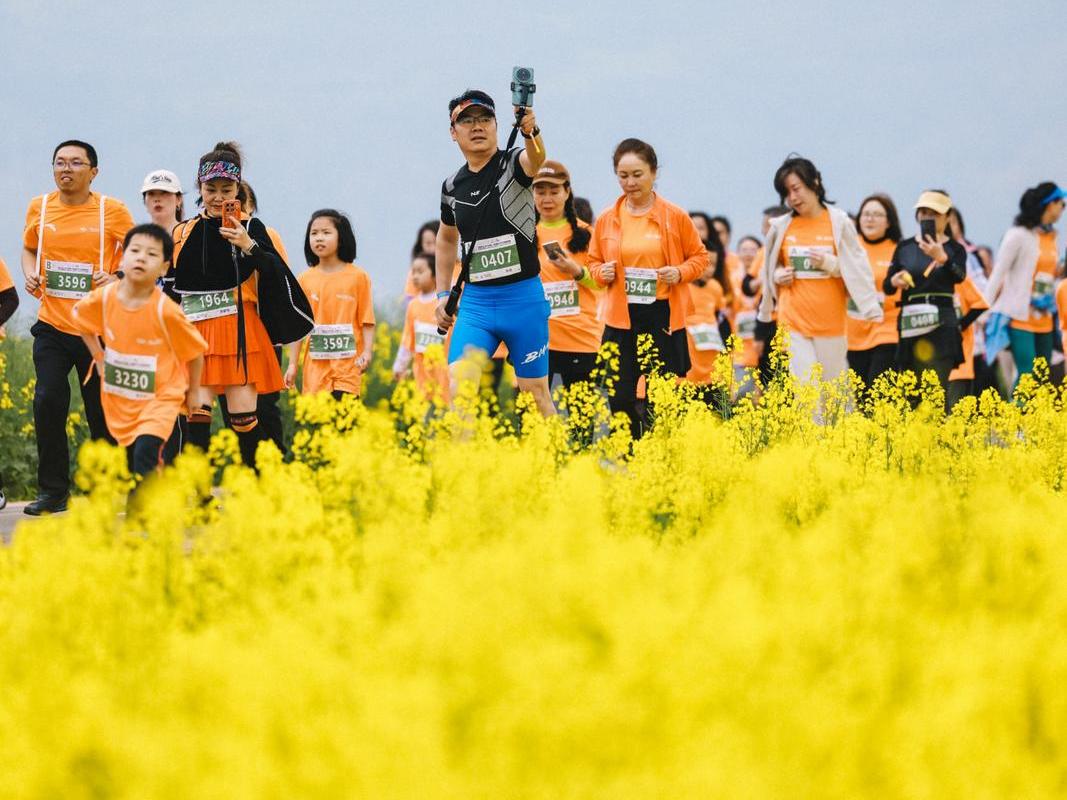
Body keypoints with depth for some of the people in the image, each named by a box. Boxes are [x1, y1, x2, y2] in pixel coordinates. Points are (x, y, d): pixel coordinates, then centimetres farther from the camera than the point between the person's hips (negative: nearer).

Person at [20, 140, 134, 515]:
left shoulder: (113, 211, -3)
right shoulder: (39, 208, 5)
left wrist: (117, 277, -13)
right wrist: (30, 274, 1)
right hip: (52, 325, 2)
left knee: (102, 413, 4)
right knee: (47, 401, -12)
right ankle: (53, 491, -2)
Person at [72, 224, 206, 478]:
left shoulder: (166, 310, -23)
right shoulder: (104, 298, -12)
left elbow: (195, 352, -8)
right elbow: (78, 315, 13)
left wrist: (193, 393, 4)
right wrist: (99, 358, 8)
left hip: (160, 398, -5)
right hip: (119, 400, 5)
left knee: (145, 455, -25)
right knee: (129, 457, 16)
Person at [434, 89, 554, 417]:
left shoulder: (514, 164, -7)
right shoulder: (453, 186, 8)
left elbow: (536, 158, -33)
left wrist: (530, 131, -56)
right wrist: (442, 294, 20)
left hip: (523, 297, -4)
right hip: (475, 301, 4)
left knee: (535, 391, 3)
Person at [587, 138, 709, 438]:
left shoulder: (675, 217, -1)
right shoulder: (607, 219, 5)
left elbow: (700, 257, 10)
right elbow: (594, 261, 18)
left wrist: (680, 273, -10)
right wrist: (602, 273, -4)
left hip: (663, 316, -2)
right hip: (621, 317, 2)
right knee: (621, 399, 0)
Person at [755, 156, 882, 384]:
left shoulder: (839, 223, -3)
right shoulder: (781, 227, 5)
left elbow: (857, 270, -2)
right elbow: (769, 271, 21)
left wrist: (830, 263, -18)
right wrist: (778, 276, 1)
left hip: (830, 321, -1)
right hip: (793, 321, 2)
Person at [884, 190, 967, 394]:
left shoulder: (954, 249, 3)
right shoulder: (905, 247, 10)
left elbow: (959, 276, -17)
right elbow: (886, 286, 10)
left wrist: (942, 258, -37)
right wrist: (894, 282, -14)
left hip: (942, 324, -3)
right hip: (911, 323, 3)